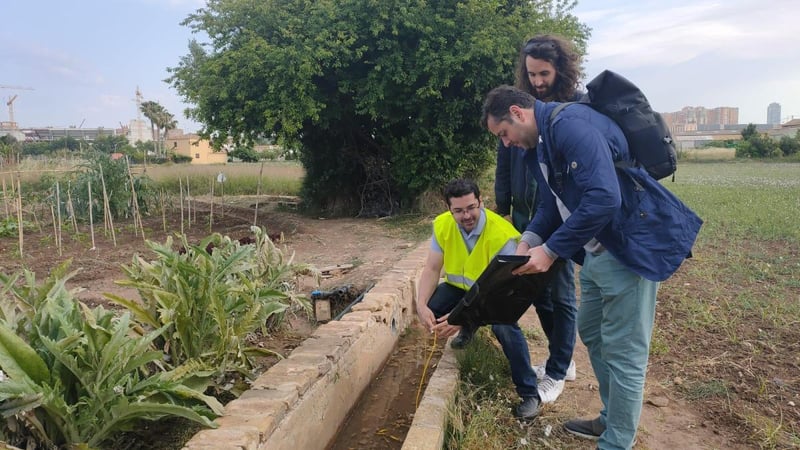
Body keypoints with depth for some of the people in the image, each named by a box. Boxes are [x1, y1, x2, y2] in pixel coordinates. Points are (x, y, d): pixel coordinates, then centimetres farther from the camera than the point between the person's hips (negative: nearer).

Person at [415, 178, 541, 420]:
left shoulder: (502, 235, -33)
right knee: (431, 310, -21)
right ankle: (468, 330, 15)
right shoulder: (442, 225, -18)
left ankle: (529, 393, -13)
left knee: (504, 326, -34)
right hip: (461, 287, 5)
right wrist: (421, 305, -32)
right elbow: (431, 268, -14)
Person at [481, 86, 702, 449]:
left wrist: (550, 250, -25)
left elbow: (603, 198, -31)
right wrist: (529, 240, -2)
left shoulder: (570, 124, -21)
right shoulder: (538, 146, 11)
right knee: (591, 333, 21)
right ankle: (611, 419, 39)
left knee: (623, 352, 0)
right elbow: (551, 203, 16)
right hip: (597, 250, 11)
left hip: (631, 246, -10)